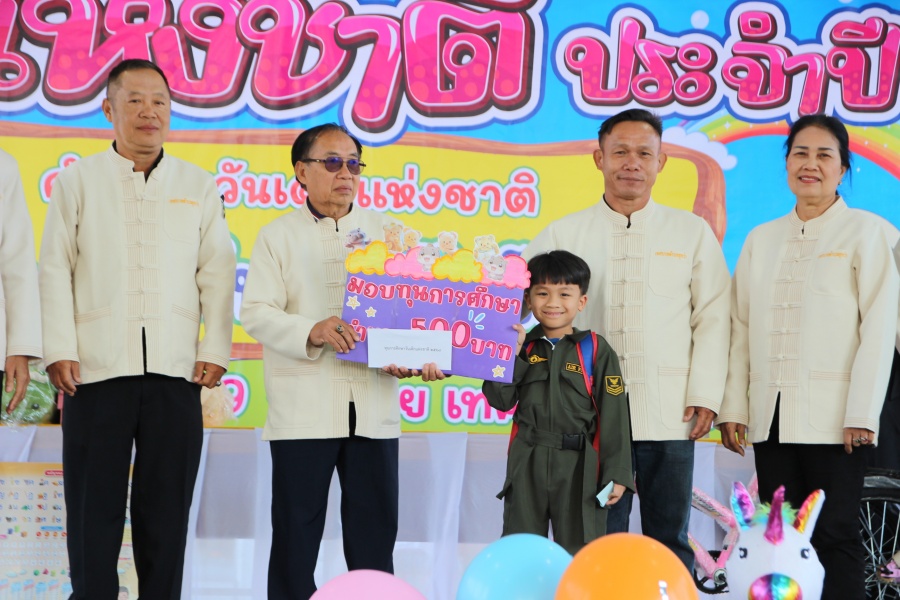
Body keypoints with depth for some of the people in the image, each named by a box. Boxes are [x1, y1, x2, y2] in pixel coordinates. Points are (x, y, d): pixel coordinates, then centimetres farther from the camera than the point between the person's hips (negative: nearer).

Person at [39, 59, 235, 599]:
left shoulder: (200, 186, 14)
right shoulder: (78, 180, 9)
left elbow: (217, 274, 10)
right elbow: (56, 269, 4)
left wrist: (215, 350, 1)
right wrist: (60, 350, -5)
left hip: (175, 371, 1)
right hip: (97, 368, -1)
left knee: (166, 508, 5)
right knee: (95, 505, 1)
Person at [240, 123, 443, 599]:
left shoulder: (385, 230, 12)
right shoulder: (278, 236, 6)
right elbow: (256, 312, -4)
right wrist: (311, 332, -22)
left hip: (374, 405, 2)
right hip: (303, 410, -2)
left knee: (375, 530, 5)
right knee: (296, 529, 3)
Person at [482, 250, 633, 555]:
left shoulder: (596, 350, -1)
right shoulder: (522, 345, 7)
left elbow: (613, 416, -3)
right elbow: (501, 401, -1)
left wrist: (616, 473, -8)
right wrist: (512, 354, -10)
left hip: (579, 466, -3)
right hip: (527, 464, 3)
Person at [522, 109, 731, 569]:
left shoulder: (692, 232, 10)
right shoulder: (564, 234, 9)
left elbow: (712, 316, 7)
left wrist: (705, 395, -2)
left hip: (670, 416, 0)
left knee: (670, 542, 6)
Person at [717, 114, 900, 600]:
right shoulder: (761, 239, 14)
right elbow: (741, 328, 13)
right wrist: (734, 407, 6)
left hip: (833, 415, -4)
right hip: (771, 415, 4)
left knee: (835, 536, -3)